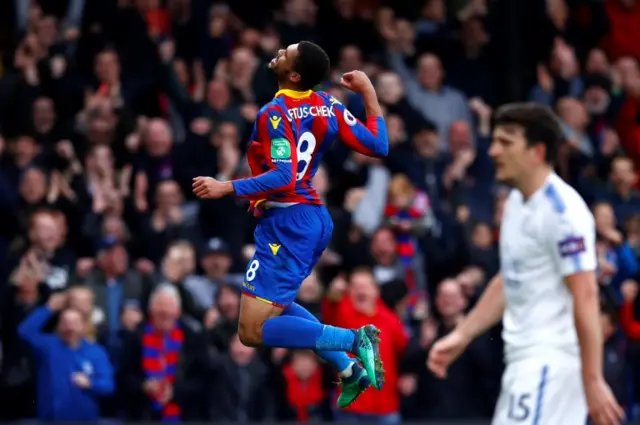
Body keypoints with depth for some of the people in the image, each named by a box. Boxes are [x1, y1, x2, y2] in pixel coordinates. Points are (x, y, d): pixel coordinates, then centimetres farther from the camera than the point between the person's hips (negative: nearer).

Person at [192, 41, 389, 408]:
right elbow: (378, 147, 4)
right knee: (273, 303, 29)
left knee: (253, 331, -8)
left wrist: (226, 189, -24)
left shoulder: (275, 113, -15)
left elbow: (283, 177, -26)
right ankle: (350, 369, 15)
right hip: (315, 218, 8)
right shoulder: (329, 106, 4)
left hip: (288, 223, -8)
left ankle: (353, 339, -19)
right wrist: (369, 93, 13)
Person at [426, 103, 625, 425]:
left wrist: (592, 380, -23)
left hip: (551, 360, -10)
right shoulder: (516, 202, 13)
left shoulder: (562, 210, -16)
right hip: (523, 359, 10)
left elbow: (585, 297, -20)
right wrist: (461, 335, 19)